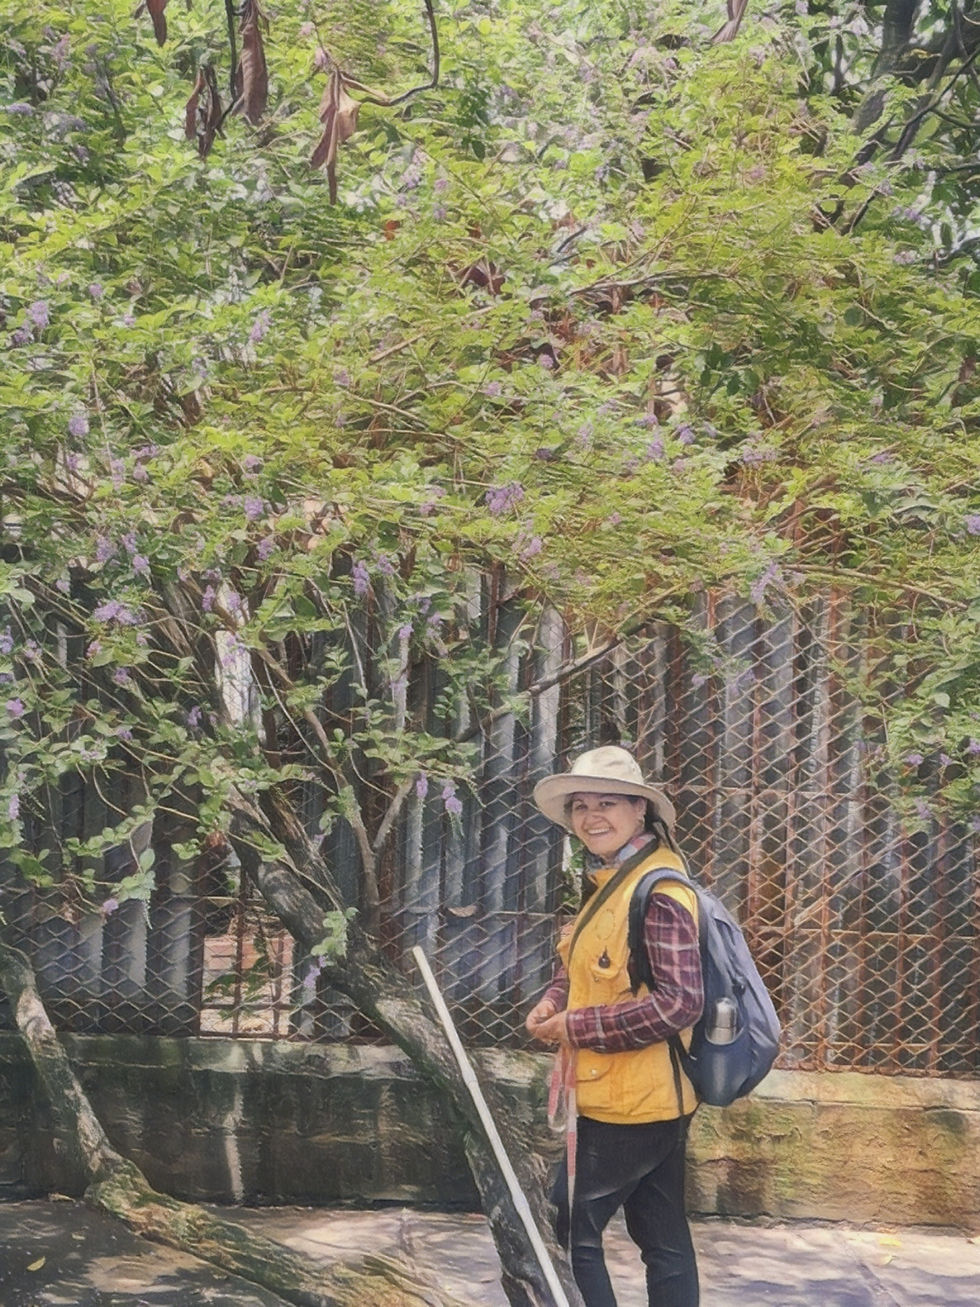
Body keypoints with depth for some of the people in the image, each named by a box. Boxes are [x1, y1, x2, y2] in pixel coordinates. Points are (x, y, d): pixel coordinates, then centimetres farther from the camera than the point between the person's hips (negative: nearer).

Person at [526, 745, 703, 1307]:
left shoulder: (659, 893, -20)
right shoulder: (608, 879, 9)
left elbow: (679, 1003, -25)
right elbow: (584, 965, 22)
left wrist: (576, 1027, -19)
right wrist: (554, 1001, 0)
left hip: (630, 1104, -9)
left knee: (568, 1230, -1)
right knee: (665, 1240, 14)